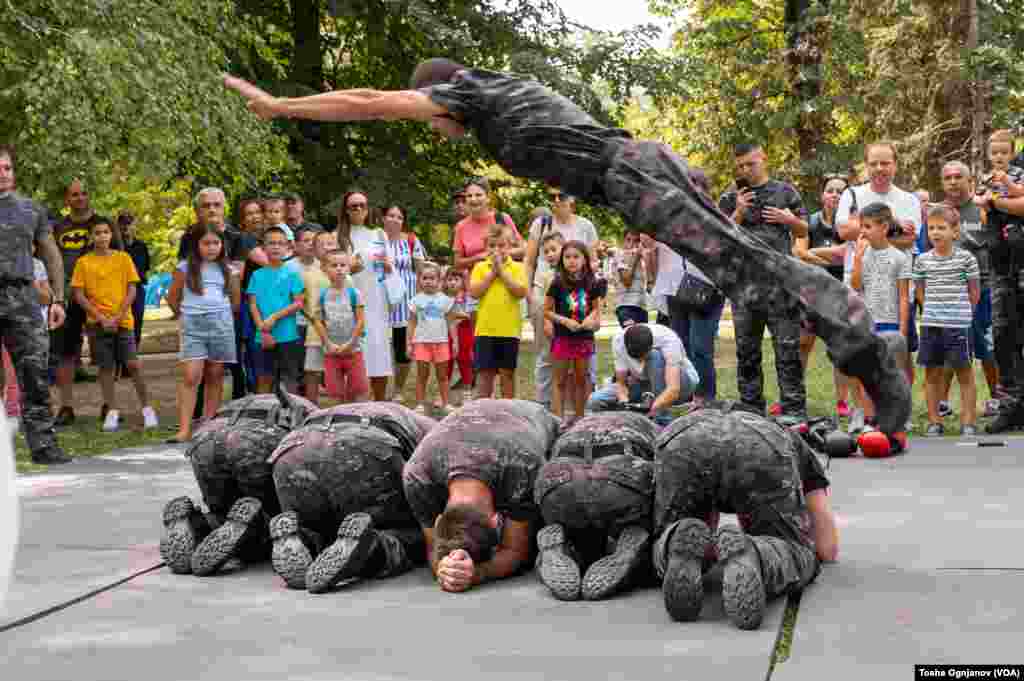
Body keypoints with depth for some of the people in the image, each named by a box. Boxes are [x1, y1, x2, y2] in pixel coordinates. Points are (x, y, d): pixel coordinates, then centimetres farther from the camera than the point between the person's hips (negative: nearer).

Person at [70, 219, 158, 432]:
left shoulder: (123, 258, 3)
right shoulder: (84, 262, 1)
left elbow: (132, 290, 1)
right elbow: (78, 295, -1)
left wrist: (117, 317, -9)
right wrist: (101, 318, -10)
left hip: (123, 321, 0)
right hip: (98, 323, 0)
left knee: (133, 364, -6)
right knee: (106, 366, 3)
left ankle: (147, 409, 3)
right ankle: (111, 411, 12)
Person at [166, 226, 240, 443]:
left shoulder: (227, 269, 8)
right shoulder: (185, 268, 2)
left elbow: (236, 299, 18)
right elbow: (172, 297, 10)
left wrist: (223, 316, 14)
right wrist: (185, 316, 12)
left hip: (221, 325, 2)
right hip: (193, 327, -2)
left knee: (215, 376, 5)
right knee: (190, 377, -11)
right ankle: (184, 429, -14)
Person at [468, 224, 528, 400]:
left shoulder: (517, 267, 4)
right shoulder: (480, 267, 6)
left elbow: (521, 291, -11)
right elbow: (474, 292, -7)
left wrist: (502, 271, -10)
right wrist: (492, 272, -9)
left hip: (509, 330, 0)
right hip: (485, 328, 0)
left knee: (507, 372, 8)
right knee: (485, 372, 3)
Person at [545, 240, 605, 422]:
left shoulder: (591, 284, 1)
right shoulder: (558, 284, -7)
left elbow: (596, 307, 14)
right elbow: (547, 311, -3)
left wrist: (591, 318, -7)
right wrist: (565, 320, -15)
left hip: (584, 337, 3)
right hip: (562, 337, -3)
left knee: (581, 379, 11)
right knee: (560, 381, 2)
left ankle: (580, 418, 20)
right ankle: (558, 419, 2)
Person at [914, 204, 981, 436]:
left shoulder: (965, 258, -4)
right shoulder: (923, 260, 4)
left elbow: (974, 291, 4)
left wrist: (961, 311, 4)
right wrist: (931, 310, 6)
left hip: (957, 325, -3)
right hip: (930, 324, 3)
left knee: (964, 373, 3)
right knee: (932, 373, 8)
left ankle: (968, 422, 9)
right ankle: (934, 422, 17)